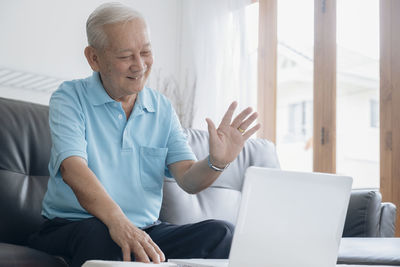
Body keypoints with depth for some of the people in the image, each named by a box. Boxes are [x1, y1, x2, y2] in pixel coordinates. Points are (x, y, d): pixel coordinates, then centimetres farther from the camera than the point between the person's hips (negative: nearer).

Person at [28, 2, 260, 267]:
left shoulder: (162, 109, 10)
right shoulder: (70, 99, -3)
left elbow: (188, 179, 2)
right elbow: (73, 169, -20)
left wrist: (216, 163, -23)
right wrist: (118, 222, -38)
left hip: (146, 230, 5)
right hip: (73, 225, -4)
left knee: (221, 233, -20)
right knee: (100, 233, -40)